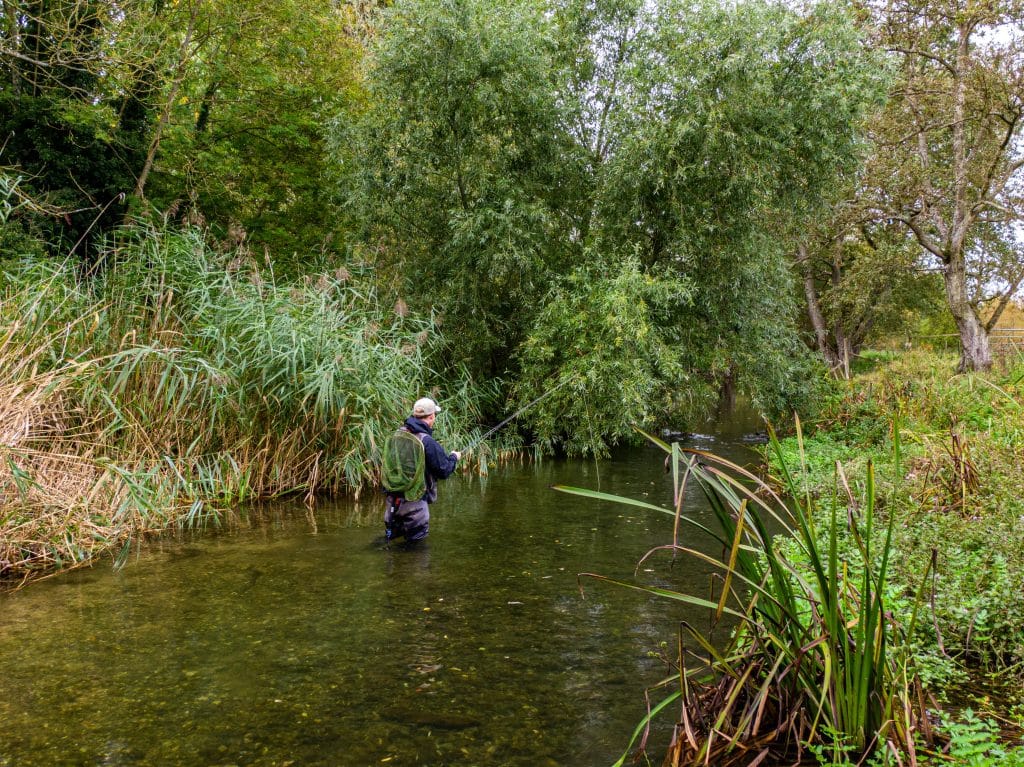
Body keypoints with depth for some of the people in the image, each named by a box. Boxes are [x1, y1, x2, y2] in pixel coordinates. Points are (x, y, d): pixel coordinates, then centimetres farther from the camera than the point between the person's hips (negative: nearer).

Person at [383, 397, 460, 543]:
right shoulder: (428, 442, -19)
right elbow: (444, 471, -12)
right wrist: (454, 457, 9)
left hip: (392, 499, 7)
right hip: (414, 502, -7)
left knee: (389, 539, 21)